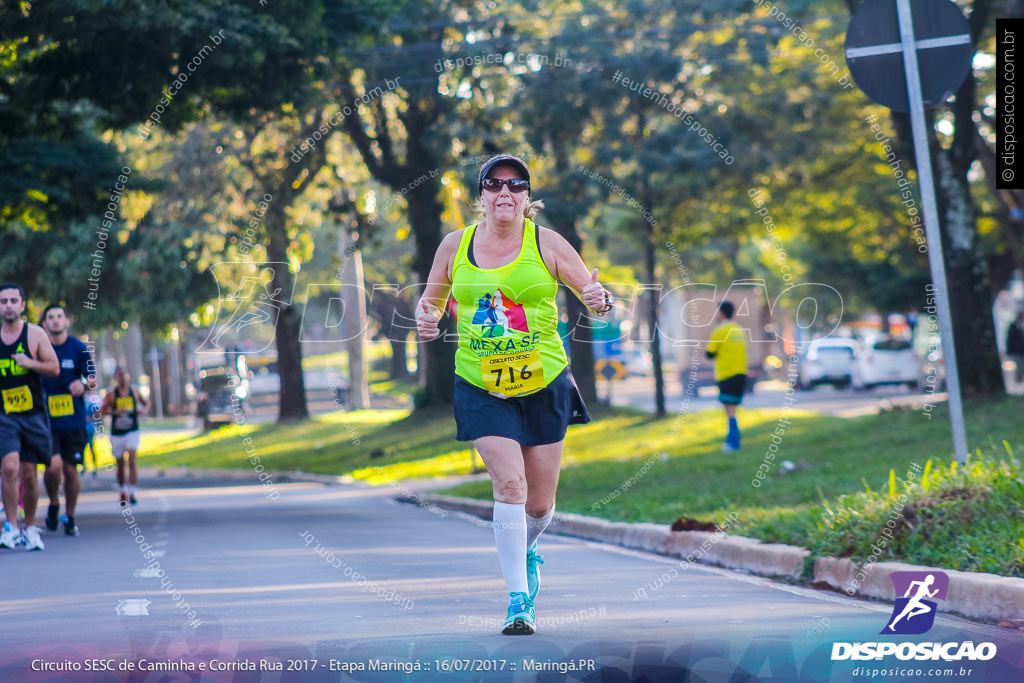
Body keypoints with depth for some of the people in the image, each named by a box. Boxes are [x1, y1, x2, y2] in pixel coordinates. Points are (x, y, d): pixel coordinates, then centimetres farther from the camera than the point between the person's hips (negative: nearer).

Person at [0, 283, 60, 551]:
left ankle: (31, 527, 20)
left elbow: (54, 368, -1)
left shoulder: (35, 334, 0)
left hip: (33, 415, 0)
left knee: (29, 473, 4)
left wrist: (30, 363, -16)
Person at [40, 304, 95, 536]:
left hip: (74, 419, 1)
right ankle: (53, 504, 12)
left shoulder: (78, 348, 1)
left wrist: (84, 384, -24)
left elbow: (92, 379, -3)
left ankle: (70, 517, 22)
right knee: (54, 465, -17)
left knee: (70, 469, 4)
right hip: (47, 420, -1)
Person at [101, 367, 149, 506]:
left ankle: (131, 494, -17)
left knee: (132, 461, -15)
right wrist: (115, 412, -24)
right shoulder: (111, 393, -3)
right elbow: (103, 410, -7)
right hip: (116, 433, 0)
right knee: (120, 465, 9)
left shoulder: (134, 391, 2)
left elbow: (146, 404, 16)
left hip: (132, 432, 0)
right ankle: (123, 491, 28)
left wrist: (144, 409, -6)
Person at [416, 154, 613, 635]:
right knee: (509, 484, -18)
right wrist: (425, 317, -7)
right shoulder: (455, 245, 2)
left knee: (540, 504, 7)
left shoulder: (547, 243, -3)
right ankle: (519, 600, -13)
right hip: (480, 387, 0)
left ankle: (526, 549, 42)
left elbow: (593, 293, -2)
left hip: (544, 385, 0)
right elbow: (431, 299, 15)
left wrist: (599, 300, -25)